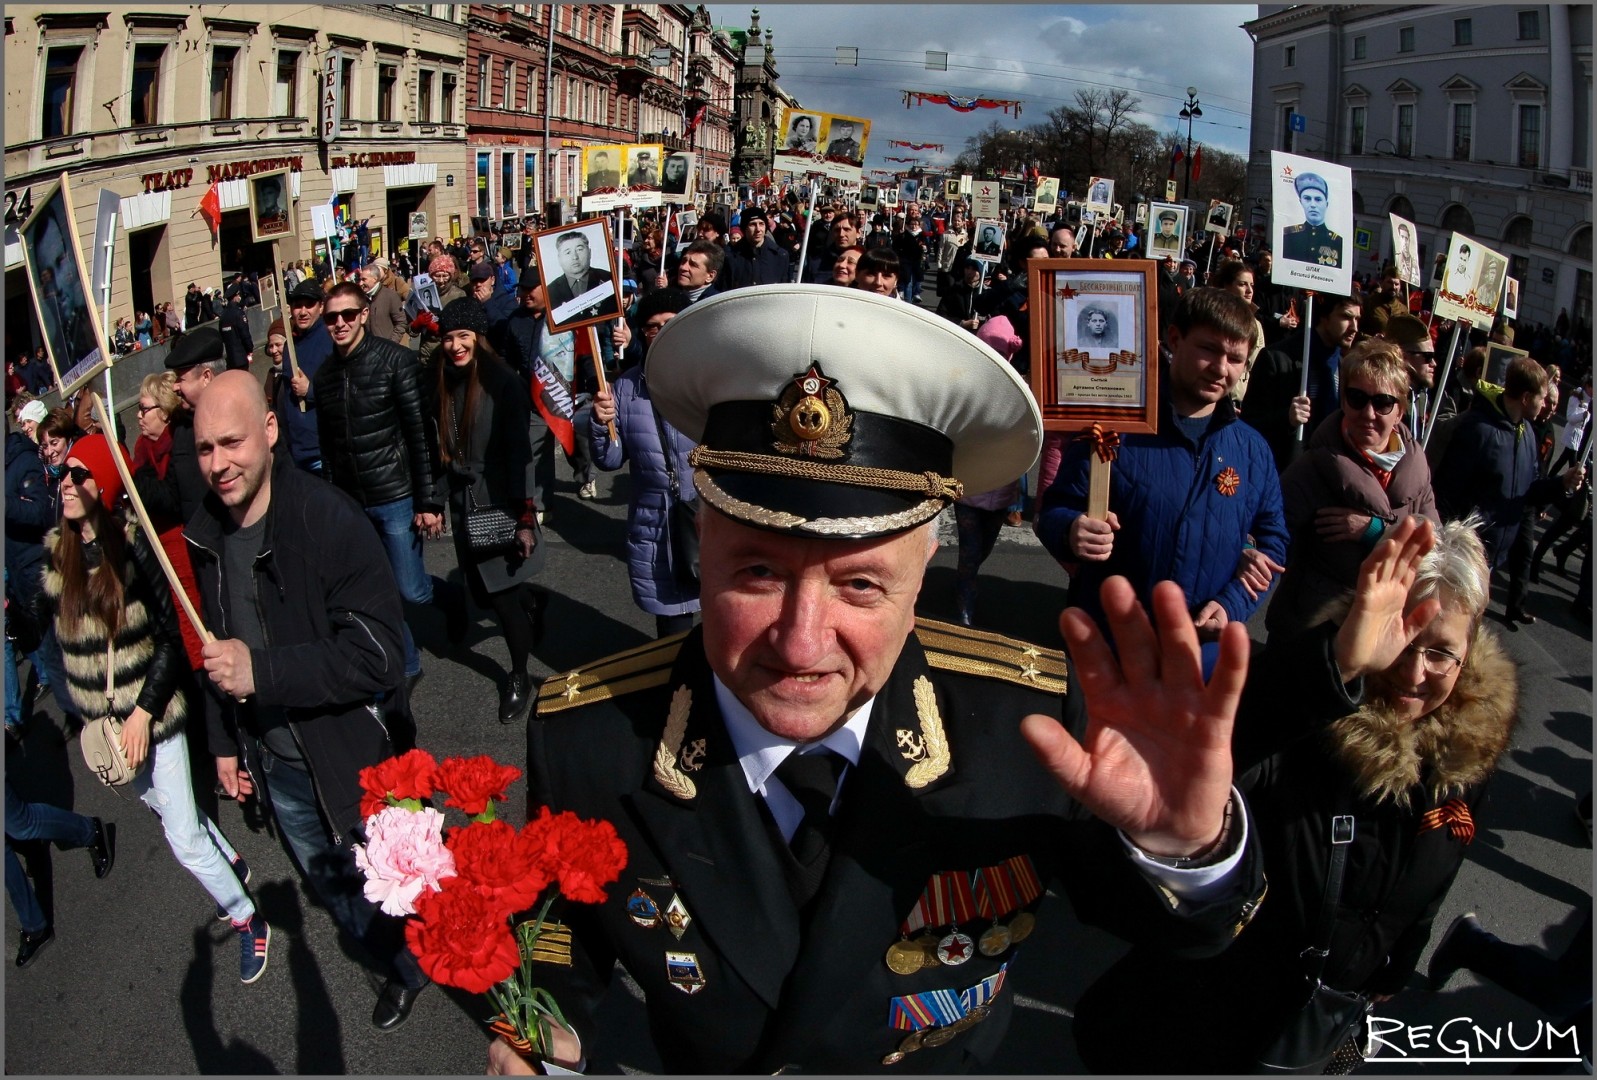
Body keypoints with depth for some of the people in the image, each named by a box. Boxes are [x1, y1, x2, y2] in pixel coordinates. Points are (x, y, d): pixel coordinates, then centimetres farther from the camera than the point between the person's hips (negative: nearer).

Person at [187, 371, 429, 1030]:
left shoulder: (329, 520, -25)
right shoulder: (205, 536, -2)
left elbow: (378, 653, -28)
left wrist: (261, 672, -32)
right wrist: (226, 743, 15)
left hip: (355, 758, -7)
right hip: (274, 765, 7)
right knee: (334, 892, 25)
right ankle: (405, 971, 51)